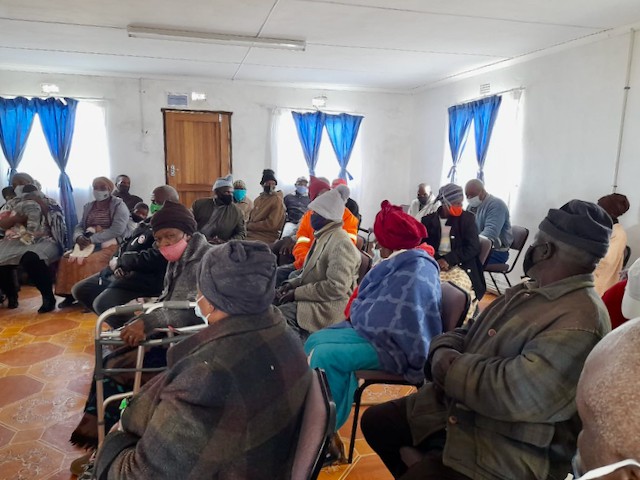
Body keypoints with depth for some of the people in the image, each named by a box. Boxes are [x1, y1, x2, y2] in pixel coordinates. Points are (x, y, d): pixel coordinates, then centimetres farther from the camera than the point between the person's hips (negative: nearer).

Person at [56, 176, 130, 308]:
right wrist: (79, 237, -12)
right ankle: (70, 294, -10)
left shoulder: (119, 205, -3)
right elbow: (79, 227, 13)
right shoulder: (88, 206, 18)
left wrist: (92, 239, -21)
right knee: (68, 258, -17)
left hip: (111, 244, -6)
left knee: (90, 261, -31)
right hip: (89, 243, 6)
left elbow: (117, 230, -16)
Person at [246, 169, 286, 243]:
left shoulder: (277, 200, -5)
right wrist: (248, 224, 1)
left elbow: (271, 224, -13)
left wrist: (250, 226, -8)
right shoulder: (258, 199, 19)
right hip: (251, 232, 7)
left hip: (266, 237, -7)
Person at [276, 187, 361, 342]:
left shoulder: (341, 244, -19)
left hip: (329, 307, -10)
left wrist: (297, 293, -20)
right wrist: (293, 284, 1)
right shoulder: (324, 236, 13)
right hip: (317, 299, 10)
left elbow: (336, 288, -26)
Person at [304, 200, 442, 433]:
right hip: (375, 330, 10)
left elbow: (382, 320, -26)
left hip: (393, 345, -10)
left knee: (325, 356, -24)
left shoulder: (416, 272, -21)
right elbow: (372, 300, 14)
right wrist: (357, 312, -2)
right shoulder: (401, 262, 9)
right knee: (314, 341, 2)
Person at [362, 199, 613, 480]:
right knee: (375, 421, 14)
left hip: (505, 452, -8)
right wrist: (442, 352, -11)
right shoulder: (525, 291, 8)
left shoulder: (579, 321, -22)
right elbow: (466, 334, 11)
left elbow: (513, 395, -30)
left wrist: (450, 367, -17)